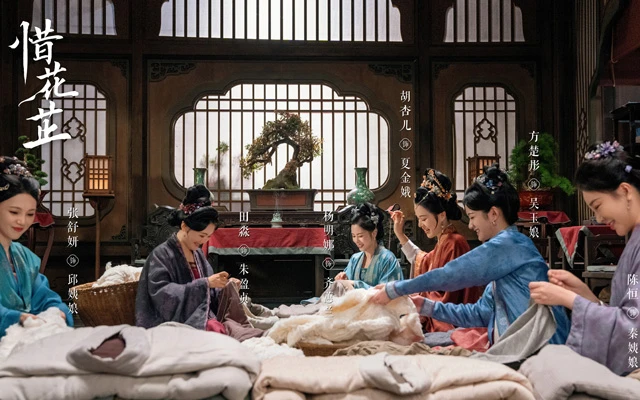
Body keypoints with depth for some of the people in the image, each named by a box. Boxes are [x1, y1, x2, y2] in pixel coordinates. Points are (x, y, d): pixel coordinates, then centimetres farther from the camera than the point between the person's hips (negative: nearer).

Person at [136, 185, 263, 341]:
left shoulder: (198, 253, 15)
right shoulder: (162, 254, -7)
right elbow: (162, 294, -18)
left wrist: (227, 287, -1)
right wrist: (205, 283, -20)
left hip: (203, 317, 8)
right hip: (178, 322, -8)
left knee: (228, 288, -15)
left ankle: (245, 333, -23)